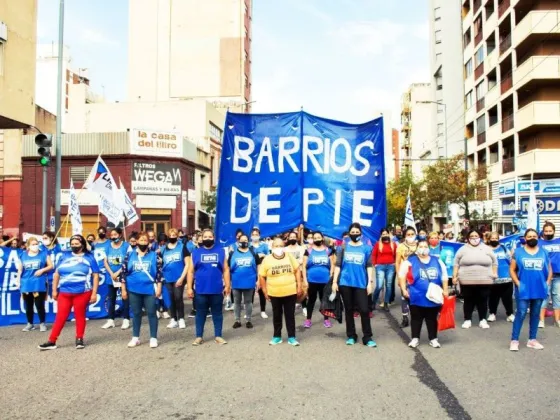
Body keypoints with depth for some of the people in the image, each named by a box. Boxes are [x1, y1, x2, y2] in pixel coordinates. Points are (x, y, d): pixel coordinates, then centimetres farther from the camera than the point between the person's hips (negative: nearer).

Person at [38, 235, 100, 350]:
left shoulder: (89, 257, 3)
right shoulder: (65, 256, 11)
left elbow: (95, 276, 1)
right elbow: (57, 273, 14)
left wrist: (94, 293, -4)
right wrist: (54, 290, 10)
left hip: (82, 293, -2)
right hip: (64, 292, 2)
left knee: (79, 316, 6)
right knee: (60, 317, 3)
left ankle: (79, 339, 17)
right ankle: (52, 341, 7)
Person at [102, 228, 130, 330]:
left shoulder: (126, 246, -5)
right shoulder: (108, 246, 7)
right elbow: (105, 261, 5)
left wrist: (118, 273, -14)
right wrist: (111, 273, -9)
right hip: (111, 277, 4)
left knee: (125, 298, 2)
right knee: (111, 299, 10)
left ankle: (126, 320, 9)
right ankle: (111, 320, 18)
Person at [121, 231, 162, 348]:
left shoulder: (154, 255, 1)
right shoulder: (130, 255, 3)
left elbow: (159, 272, 1)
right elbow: (123, 272, 4)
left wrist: (159, 288, -4)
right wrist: (123, 289, 1)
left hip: (150, 289, -2)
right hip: (134, 290, 2)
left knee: (151, 313, 4)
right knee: (136, 313, 13)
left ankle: (153, 338, 12)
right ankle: (135, 338, 23)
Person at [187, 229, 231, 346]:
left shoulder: (221, 251, 3)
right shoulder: (195, 252, 3)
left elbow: (226, 270, 3)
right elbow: (190, 271, 3)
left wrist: (227, 285, -2)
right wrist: (189, 287, -2)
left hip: (217, 290, 0)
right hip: (200, 290, 0)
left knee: (217, 313, 11)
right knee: (200, 314, 10)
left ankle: (218, 336, 21)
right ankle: (199, 336, 21)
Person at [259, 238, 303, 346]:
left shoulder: (289, 256, -3)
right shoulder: (267, 259, -7)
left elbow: (297, 270, 4)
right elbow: (261, 276, -1)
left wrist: (299, 285, -1)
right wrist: (265, 291, -3)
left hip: (290, 292, 0)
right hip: (274, 293, 0)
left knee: (290, 315, 8)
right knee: (277, 315, 13)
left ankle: (291, 337, 17)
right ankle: (277, 336, 26)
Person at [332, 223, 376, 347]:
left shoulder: (366, 248, 3)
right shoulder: (343, 247, 5)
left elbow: (369, 266, 3)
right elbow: (338, 265, 4)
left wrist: (370, 282, -3)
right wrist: (334, 281, -1)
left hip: (361, 284, -1)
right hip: (345, 283, 1)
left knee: (364, 310, -3)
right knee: (349, 310, 10)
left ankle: (368, 337, 8)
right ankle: (351, 336, 21)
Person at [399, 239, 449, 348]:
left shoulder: (437, 261, 7)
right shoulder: (410, 261, -4)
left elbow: (444, 276, 15)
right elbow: (402, 276, -1)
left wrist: (445, 290, 11)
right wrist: (404, 289, -6)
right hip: (417, 297, -2)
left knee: (432, 319, 13)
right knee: (416, 318, 9)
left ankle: (433, 339, 25)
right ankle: (415, 338, 21)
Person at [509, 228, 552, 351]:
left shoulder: (544, 252, 8)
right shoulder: (518, 252, 1)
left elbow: (549, 269, 13)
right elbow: (512, 270, 0)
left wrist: (547, 283, 1)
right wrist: (518, 284, -9)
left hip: (539, 290, 3)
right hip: (524, 290, -3)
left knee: (535, 314, 11)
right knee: (521, 314, -5)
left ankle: (532, 340, 20)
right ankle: (514, 340, 0)